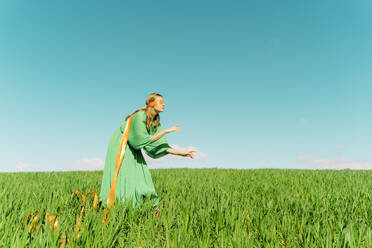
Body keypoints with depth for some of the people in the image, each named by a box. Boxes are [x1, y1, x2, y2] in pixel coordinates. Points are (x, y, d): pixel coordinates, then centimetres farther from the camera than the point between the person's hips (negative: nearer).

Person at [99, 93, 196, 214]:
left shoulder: (156, 121, -1)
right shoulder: (140, 115, -24)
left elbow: (161, 146, -5)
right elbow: (145, 140, -26)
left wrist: (182, 153, -11)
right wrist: (166, 131, -24)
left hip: (133, 148, 7)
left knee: (141, 176, 2)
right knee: (122, 175, -11)